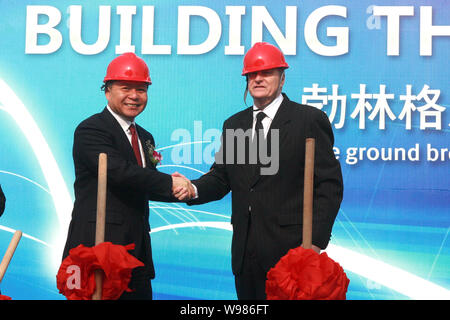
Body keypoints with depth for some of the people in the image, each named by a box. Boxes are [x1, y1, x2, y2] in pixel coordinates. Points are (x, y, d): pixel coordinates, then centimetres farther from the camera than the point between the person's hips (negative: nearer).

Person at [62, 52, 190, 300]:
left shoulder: (145, 137, 19)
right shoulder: (90, 130, -8)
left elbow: (148, 185, 16)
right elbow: (120, 172, -21)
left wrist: (177, 189, -7)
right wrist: (170, 184, -15)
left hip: (137, 251, 8)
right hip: (98, 249, -8)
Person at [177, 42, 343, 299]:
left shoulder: (310, 120, -2)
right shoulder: (234, 124, 15)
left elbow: (329, 184, -6)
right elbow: (221, 177, 12)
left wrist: (316, 241, -13)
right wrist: (194, 189, -11)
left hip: (290, 249, -5)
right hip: (245, 251, 5)